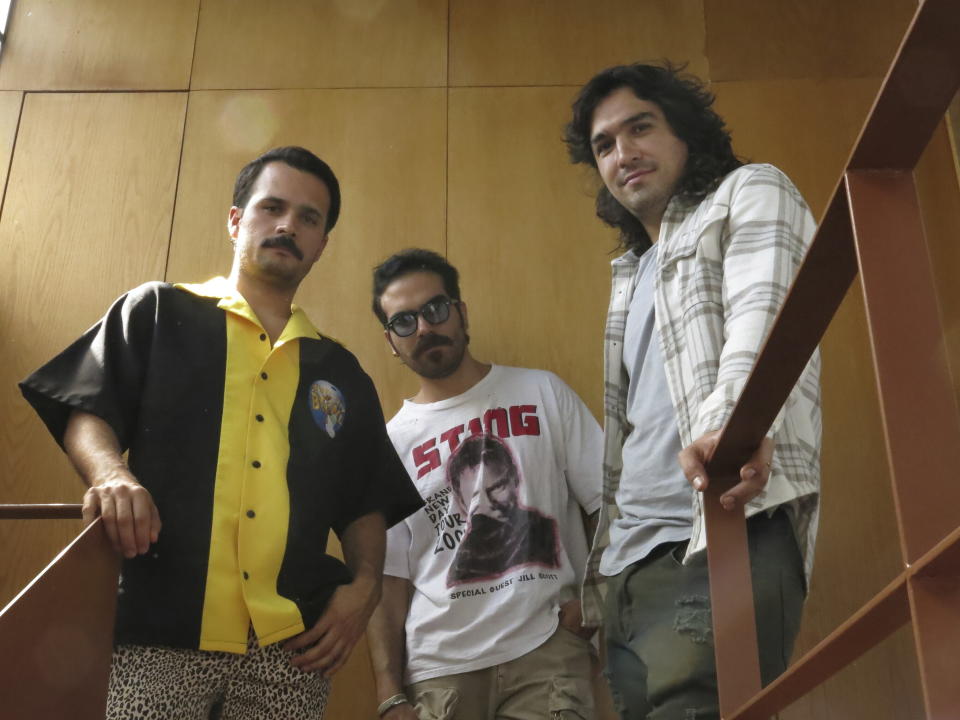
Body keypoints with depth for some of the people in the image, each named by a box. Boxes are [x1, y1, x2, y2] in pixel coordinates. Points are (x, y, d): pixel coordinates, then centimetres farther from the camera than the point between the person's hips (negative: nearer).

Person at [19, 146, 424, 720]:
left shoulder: (340, 372, 19)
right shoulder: (158, 312, 12)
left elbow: (365, 503, 18)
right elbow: (84, 414, 3)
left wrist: (364, 584, 0)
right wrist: (113, 474, -18)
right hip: (160, 628, -3)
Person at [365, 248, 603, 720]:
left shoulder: (541, 392, 5)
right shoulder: (389, 443, 6)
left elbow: (609, 504, 4)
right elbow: (388, 579, 5)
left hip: (545, 650, -1)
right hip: (438, 668, 1)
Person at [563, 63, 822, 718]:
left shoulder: (749, 193, 10)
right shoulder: (633, 275, 30)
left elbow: (763, 312, -12)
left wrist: (734, 418, -33)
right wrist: (600, 569, 23)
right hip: (632, 561, 8)